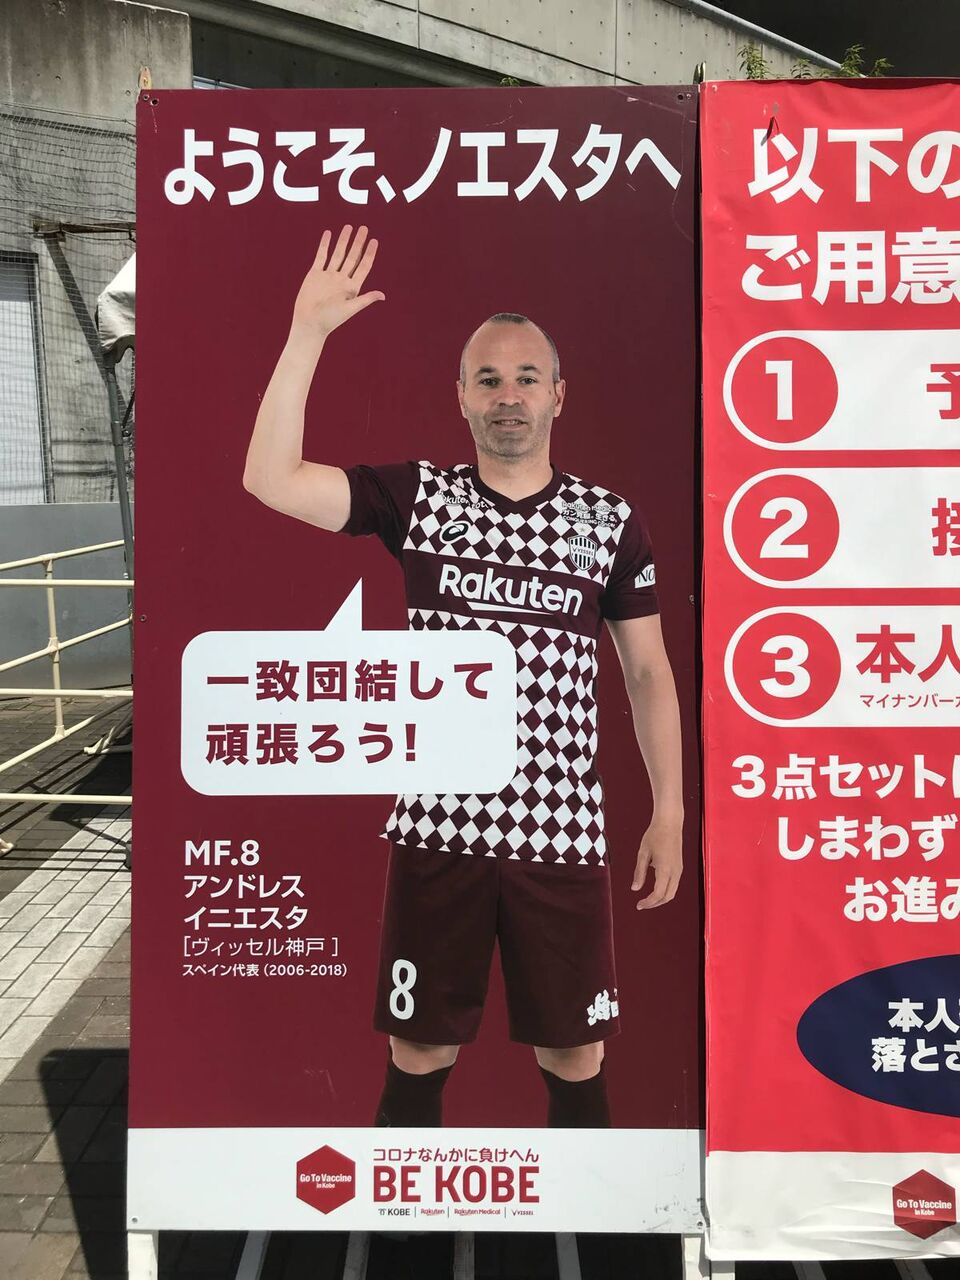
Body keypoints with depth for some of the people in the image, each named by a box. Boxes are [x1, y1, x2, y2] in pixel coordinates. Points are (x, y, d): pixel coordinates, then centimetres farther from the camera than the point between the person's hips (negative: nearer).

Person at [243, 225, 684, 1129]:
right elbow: (271, 479, -12)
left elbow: (648, 671, 6)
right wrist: (309, 331, -16)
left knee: (575, 1060, 12)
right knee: (417, 1053, 14)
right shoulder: (417, 497, 0)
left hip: (562, 834, 0)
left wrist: (669, 813, 4)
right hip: (436, 826, 0)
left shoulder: (611, 521, 1)